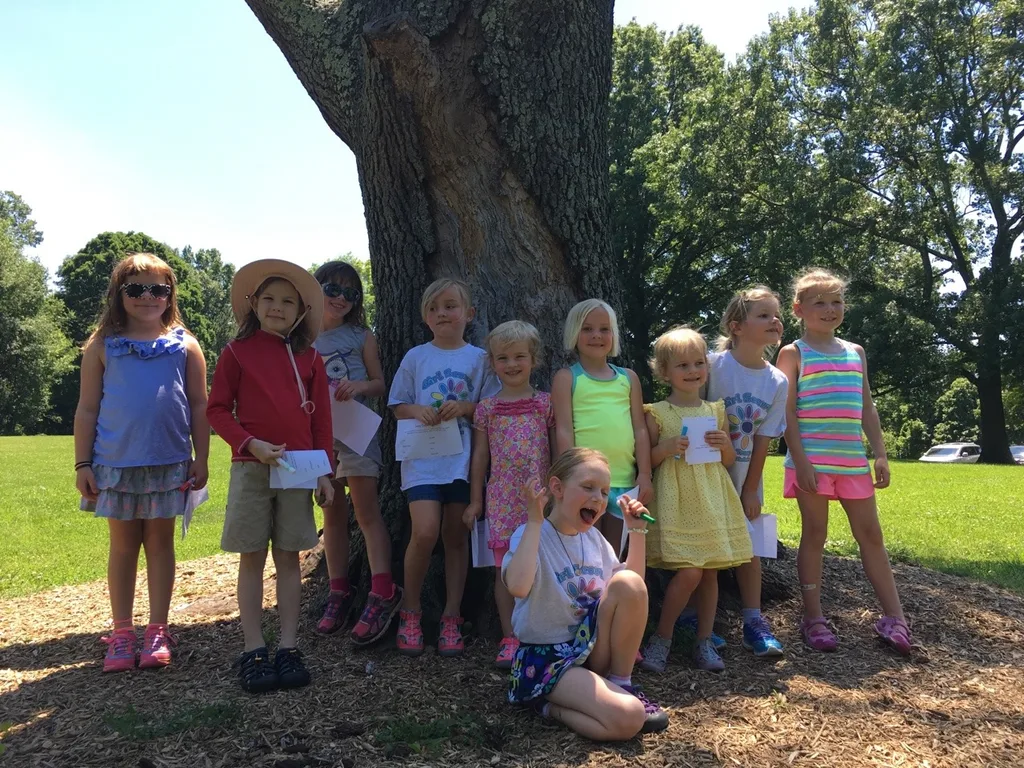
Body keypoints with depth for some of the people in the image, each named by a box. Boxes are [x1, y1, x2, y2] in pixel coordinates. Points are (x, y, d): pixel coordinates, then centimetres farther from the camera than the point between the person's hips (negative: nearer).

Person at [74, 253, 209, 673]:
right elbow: (87, 409, 5)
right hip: (115, 462, 0)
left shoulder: (184, 345, 4)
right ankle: (121, 634, 17)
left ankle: (157, 632, 15)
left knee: (160, 541, 7)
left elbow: (198, 405, 5)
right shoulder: (102, 346, 4)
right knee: (123, 543, 8)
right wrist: (82, 464, 0)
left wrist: (201, 459, 1)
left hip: (169, 463, 0)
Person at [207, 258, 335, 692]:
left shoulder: (309, 358, 7)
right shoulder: (238, 352, 2)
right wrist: (251, 444, -14)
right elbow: (217, 410, 0)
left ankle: (288, 648, 13)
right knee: (252, 558, 4)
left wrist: (324, 470, 5)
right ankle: (253, 651, 10)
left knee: (289, 557, 6)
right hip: (251, 467, -2)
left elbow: (321, 418, 9)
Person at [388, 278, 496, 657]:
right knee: (425, 532, -15)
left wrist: (465, 408, -14)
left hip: (462, 458, 1)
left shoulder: (478, 358, 5)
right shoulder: (416, 357, 7)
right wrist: (417, 411, -12)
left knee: (455, 535, 7)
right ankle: (411, 612, 6)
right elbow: (398, 405, 9)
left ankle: (451, 618, 18)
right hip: (422, 456, -1)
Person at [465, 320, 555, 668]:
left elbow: (558, 450, 5)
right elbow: (480, 455, 10)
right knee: (505, 567, 3)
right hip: (502, 497, 1)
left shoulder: (546, 403, 3)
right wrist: (475, 499, 9)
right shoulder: (487, 408, 6)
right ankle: (510, 637, 12)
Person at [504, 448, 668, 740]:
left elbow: (633, 592, 13)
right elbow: (517, 587, -36)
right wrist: (535, 520, -32)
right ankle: (550, 705, -1)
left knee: (629, 582, -19)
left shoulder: (594, 538, 8)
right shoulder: (531, 535, -14)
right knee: (627, 719, -28)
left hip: (592, 646, 7)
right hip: (547, 656, -7)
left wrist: (637, 531, 4)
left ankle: (619, 683, -2)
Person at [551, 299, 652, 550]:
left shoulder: (628, 378, 14)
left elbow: (640, 429, 11)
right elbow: (564, 430, -3)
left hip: (624, 480, 4)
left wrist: (644, 475, 3)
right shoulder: (566, 378, 4)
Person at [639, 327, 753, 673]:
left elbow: (730, 461, 15)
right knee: (689, 572, -12)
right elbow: (645, 461, 1)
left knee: (710, 572, 6)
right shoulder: (657, 414, -2)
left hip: (712, 500, 5)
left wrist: (724, 445, -6)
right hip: (677, 502, -4)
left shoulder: (715, 411, 10)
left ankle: (704, 642, 19)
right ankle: (661, 638, 7)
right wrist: (667, 448, -17)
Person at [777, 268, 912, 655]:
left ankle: (894, 618, 14)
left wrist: (879, 454, 7)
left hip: (853, 460, 5)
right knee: (814, 534, 2)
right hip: (812, 460, -5)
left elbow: (867, 408, 14)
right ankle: (813, 619, 12)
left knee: (870, 534, 7)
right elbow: (787, 412, -7)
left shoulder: (856, 352, 14)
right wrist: (800, 461, -15)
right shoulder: (794, 353, -1)